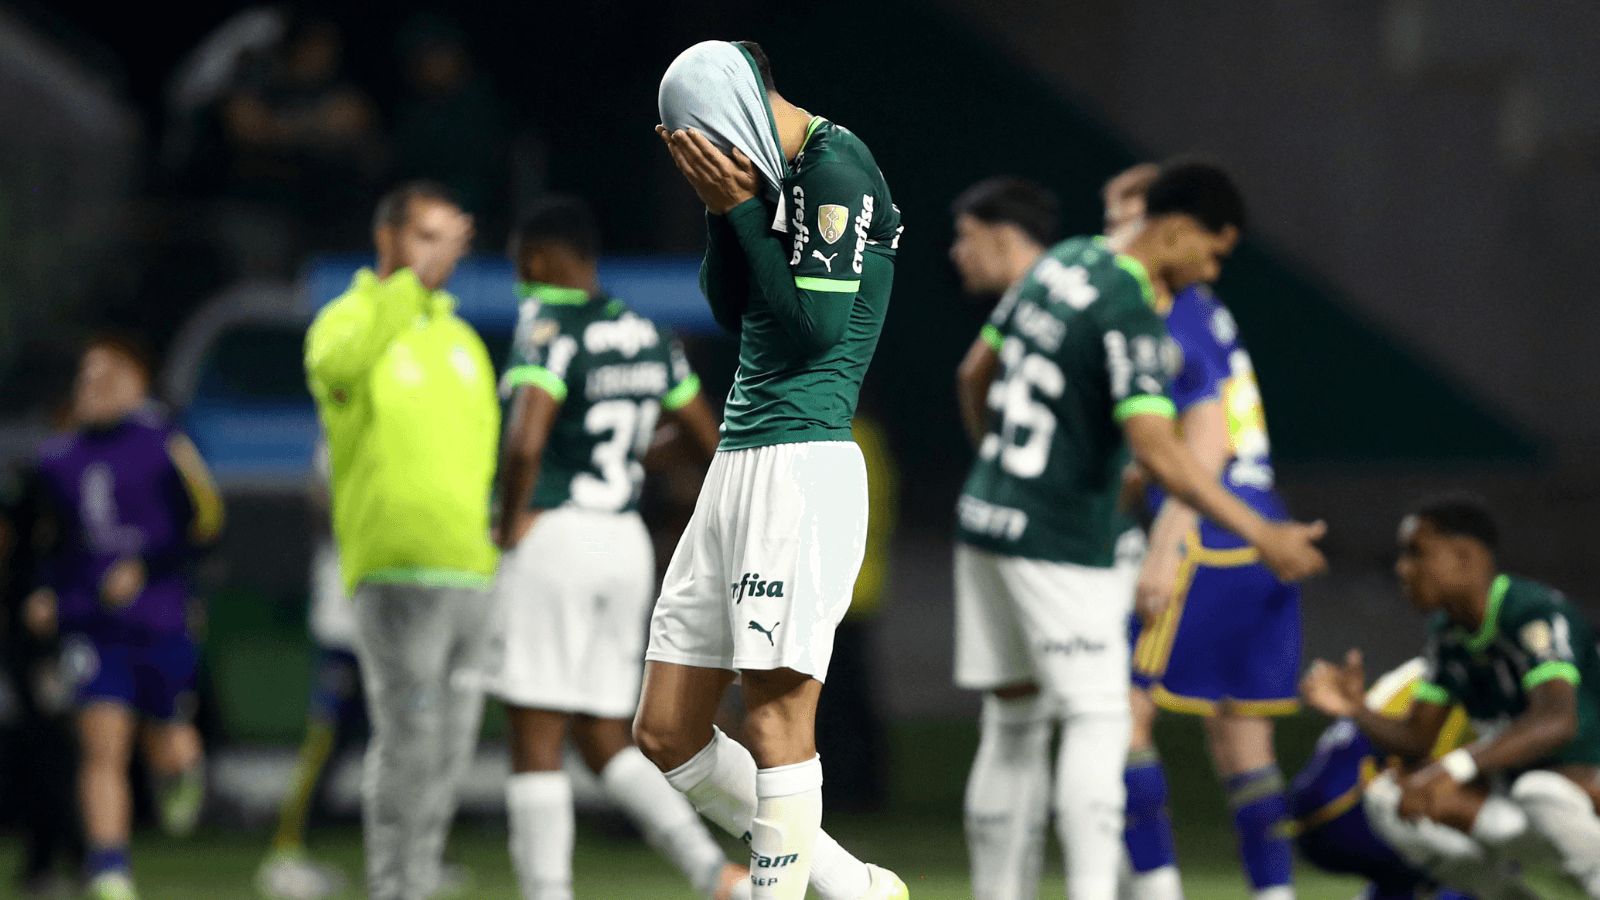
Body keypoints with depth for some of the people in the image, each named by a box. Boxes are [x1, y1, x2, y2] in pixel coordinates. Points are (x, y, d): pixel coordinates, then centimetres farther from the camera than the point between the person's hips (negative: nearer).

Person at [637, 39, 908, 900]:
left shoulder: (837, 168, -10)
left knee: (776, 717, -10)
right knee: (666, 734, 8)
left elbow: (814, 326, -16)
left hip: (802, 466, -10)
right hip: (737, 465, 10)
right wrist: (721, 208, 7)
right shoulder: (777, 174, 17)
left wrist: (743, 208, -13)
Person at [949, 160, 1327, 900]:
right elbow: (1157, 452, -27)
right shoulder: (1131, 313, -18)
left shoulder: (1061, 263, 8)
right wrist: (1262, 535, -24)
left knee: (1015, 721, 14)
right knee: (1097, 722, -6)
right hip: (1060, 544, -9)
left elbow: (976, 375, 19)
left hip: (986, 514, 9)